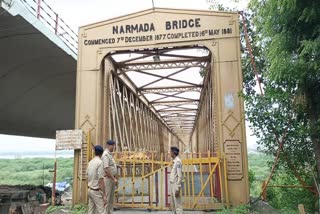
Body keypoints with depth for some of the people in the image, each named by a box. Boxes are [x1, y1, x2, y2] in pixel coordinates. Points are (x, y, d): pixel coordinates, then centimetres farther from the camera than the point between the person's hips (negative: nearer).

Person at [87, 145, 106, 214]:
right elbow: (101, 180, -20)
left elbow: (88, 176, 14)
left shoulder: (90, 162, 8)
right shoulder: (100, 162, -16)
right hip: (96, 191, -8)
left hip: (90, 190, 8)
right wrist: (104, 195, -17)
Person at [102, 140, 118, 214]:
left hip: (112, 179, 10)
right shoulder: (106, 155, -17)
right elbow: (106, 169, -23)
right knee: (107, 199, -2)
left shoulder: (110, 154, 13)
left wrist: (115, 178, 15)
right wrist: (114, 179, -18)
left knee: (111, 198, 15)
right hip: (108, 179, -10)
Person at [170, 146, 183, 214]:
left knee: (177, 204, -6)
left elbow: (180, 176, -19)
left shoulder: (178, 161, -16)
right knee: (173, 204, 16)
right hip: (173, 184, 10)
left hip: (176, 185, -10)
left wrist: (177, 188, -21)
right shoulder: (174, 161, 13)